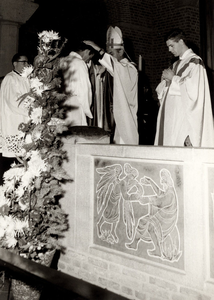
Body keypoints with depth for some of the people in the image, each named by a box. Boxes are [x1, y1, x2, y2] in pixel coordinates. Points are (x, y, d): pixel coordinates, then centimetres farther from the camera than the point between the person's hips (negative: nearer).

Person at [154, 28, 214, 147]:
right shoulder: (176, 64, 20)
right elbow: (164, 92, 22)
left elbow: (193, 89, -16)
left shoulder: (195, 61, -3)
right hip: (172, 117, 8)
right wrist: (166, 80, 1)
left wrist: (173, 78, -8)